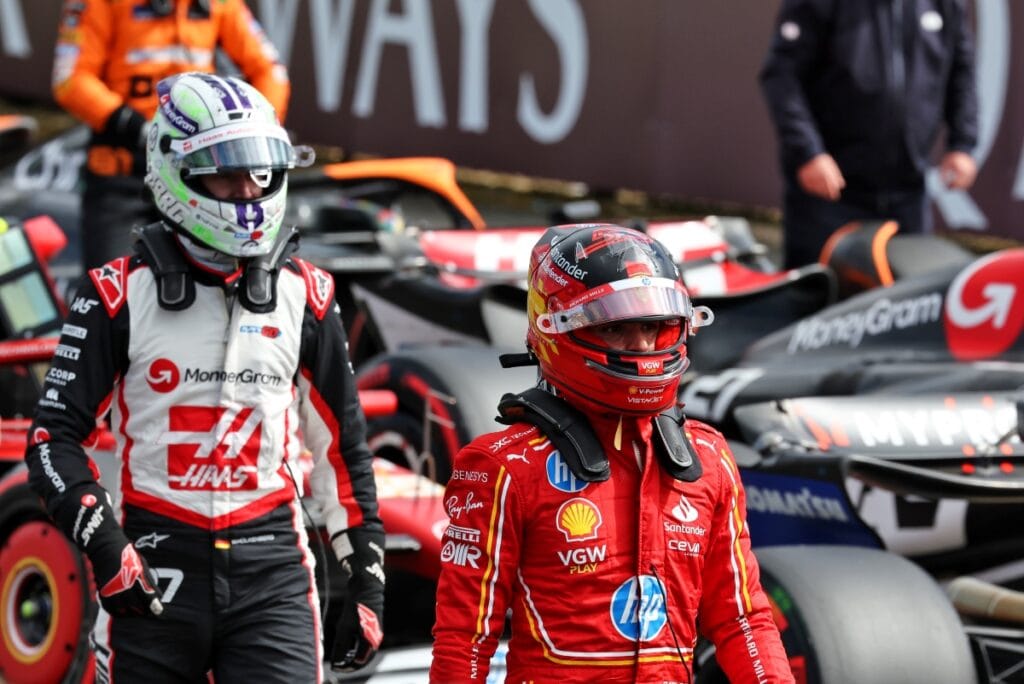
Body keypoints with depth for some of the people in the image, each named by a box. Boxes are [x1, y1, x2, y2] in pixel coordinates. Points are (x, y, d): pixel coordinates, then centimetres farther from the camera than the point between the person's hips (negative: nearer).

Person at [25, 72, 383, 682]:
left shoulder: (305, 297, 7)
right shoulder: (120, 295, -1)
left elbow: (343, 448, 13)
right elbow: (56, 437, -1)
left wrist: (367, 579, 10)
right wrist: (103, 545, -15)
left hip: (271, 566, 1)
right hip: (154, 571, -1)